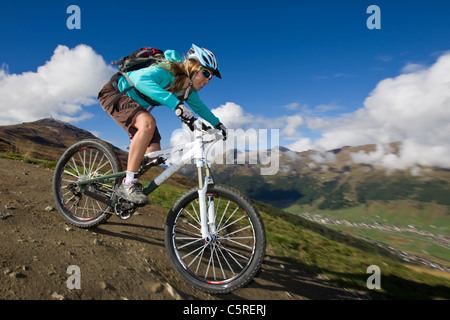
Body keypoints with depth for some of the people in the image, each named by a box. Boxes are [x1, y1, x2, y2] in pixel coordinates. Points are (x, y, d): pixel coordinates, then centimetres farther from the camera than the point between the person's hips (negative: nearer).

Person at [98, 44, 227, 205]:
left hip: (136, 104, 8)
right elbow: (142, 79, -49)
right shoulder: (167, 71, -30)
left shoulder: (189, 90, -5)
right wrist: (175, 104, -59)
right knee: (148, 123, -37)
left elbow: (199, 107, 14)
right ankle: (128, 184, -29)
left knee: (154, 151, -5)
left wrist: (217, 123, 8)